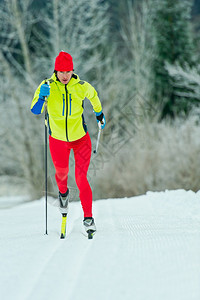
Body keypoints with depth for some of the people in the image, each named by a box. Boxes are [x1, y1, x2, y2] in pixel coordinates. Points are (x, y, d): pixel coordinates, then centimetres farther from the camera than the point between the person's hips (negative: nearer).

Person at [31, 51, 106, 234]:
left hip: (81, 139, -1)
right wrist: (41, 97, -40)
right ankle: (63, 193, 57)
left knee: (81, 179, -12)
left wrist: (99, 114, 23)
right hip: (58, 140, 1)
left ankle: (88, 218, -5)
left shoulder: (82, 87, -14)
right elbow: (35, 111, -20)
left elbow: (93, 96, 10)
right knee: (62, 172, 22)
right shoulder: (48, 86, -16)